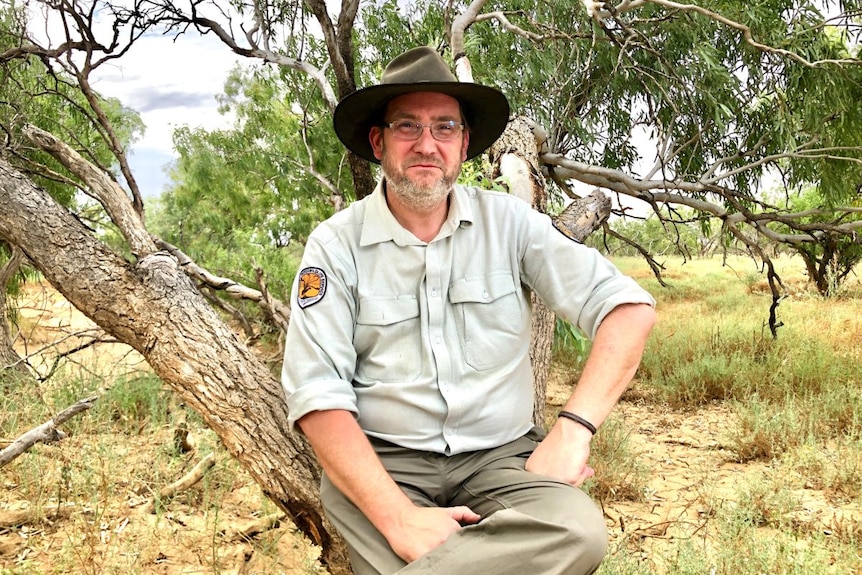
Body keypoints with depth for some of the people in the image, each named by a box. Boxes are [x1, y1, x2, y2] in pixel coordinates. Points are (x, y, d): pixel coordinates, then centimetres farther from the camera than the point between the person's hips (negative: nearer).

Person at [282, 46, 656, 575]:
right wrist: (398, 517, -23)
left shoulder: (508, 221, 2)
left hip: (502, 455, 3)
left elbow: (630, 309, -3)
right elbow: (318, 397, -10)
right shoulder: (336, 245, -2)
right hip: (380, 461, -2)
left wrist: (573, 429, -16)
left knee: (578, 531, -28)